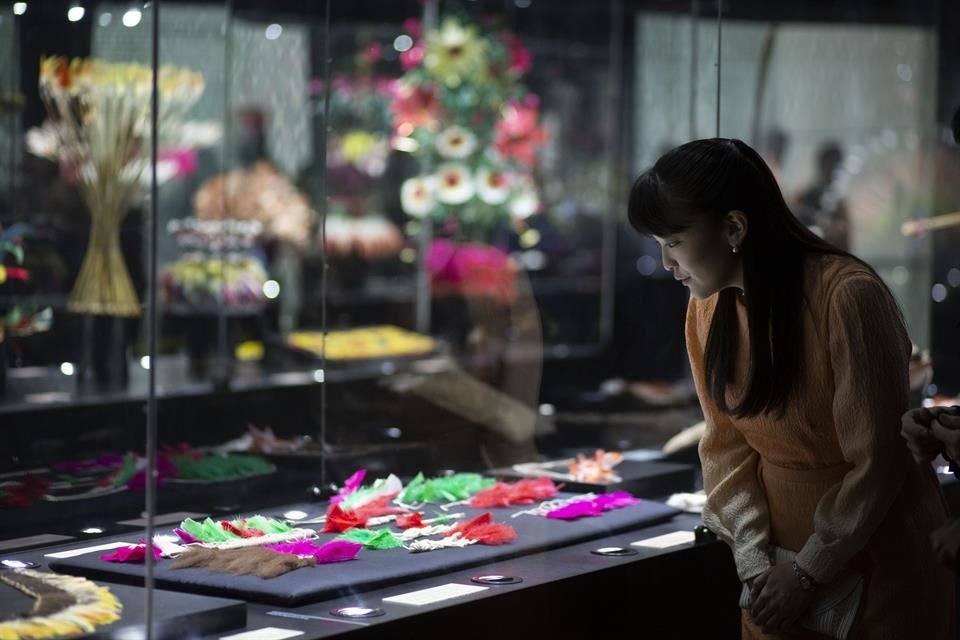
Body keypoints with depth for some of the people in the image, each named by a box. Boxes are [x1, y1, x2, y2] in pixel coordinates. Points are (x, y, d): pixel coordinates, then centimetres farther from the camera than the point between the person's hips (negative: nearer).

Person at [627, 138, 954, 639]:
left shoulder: (848, 295, -23)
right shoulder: (707, 308, -3)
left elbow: (878, 461, -20)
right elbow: (726, 444, 0)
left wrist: (809, 572, -15)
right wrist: (753, 557, -12)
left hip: (880, 559, -5)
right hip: (783, 555, 5)